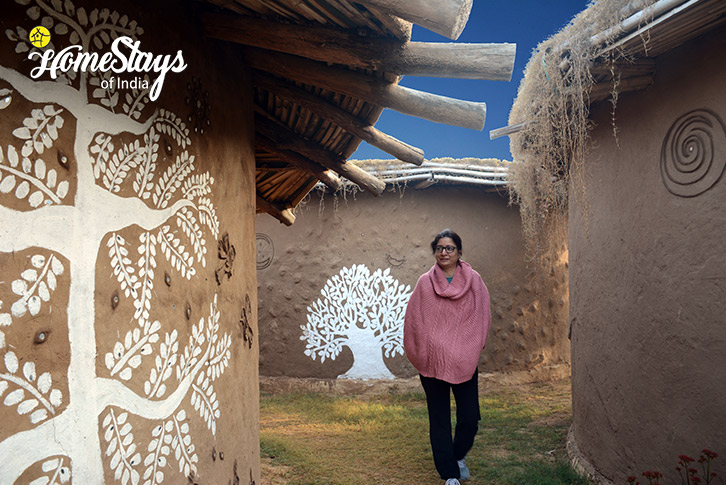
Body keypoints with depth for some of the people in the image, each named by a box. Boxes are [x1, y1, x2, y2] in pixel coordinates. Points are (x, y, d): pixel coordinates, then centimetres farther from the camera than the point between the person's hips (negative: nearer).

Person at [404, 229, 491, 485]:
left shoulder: (474, 280, 2)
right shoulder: (425, 282, 0)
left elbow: (482, 317, 8)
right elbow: (413, 320, 5)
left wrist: (473, 349, 3)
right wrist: (420, 353, 2)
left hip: (465, 362, 1)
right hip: (432, 362, 0)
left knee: (470, 419, 2)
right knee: (439, 421, 5)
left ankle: (458, 456, 32)